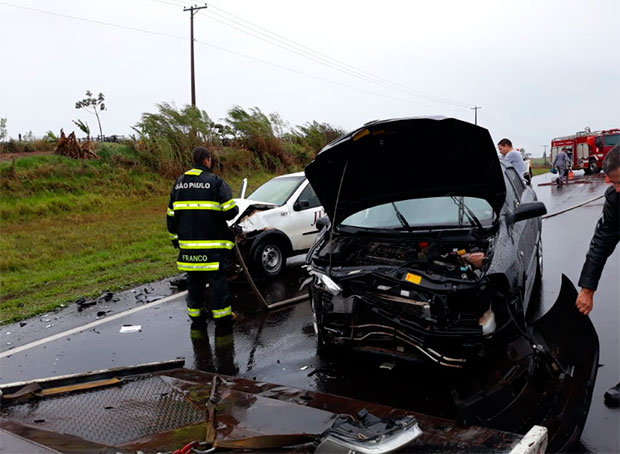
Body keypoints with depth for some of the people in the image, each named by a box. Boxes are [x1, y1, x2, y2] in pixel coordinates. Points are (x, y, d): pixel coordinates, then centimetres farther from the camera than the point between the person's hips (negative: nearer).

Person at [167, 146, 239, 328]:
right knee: (217, 278, 2)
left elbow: (171, 214, 15)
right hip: (212, 243, -5)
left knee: (194, 279, 15)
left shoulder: (179, 182, 11)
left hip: (188, 242, 5)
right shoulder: (215, 181, -8)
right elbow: (230, 210, -13)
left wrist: (175, 237, 23)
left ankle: (195, 313, 22)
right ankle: (221, 315, 5)